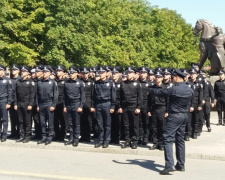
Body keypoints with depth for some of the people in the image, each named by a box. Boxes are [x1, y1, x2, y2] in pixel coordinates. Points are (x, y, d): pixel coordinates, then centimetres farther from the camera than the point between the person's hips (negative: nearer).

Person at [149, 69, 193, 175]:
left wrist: (150, 90, 9)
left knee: (168, 139, -6)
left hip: (174, 116, -8)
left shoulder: (174, 89, -16)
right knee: (180, 140, 15)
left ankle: (169, 165, -15)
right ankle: (181, 165, 21)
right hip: (185, 116, 8)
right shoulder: (189, 90, 5)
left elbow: (159, 92, -7)